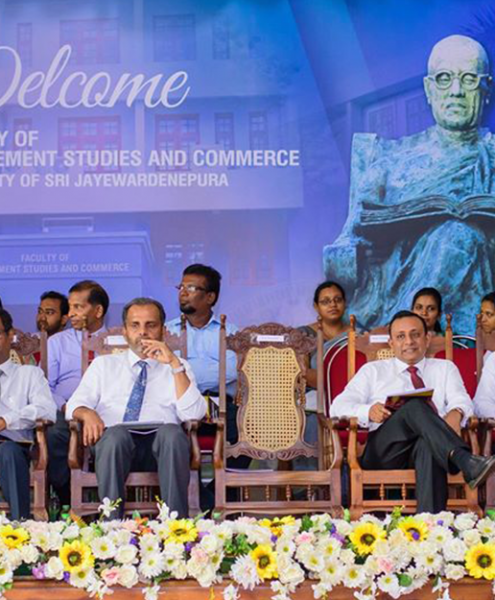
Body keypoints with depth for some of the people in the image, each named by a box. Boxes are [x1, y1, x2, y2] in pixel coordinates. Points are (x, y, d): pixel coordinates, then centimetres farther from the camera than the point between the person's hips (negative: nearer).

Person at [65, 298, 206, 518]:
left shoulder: (177, 368, 21)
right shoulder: (103, 364, 24)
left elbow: (193, 414, 3)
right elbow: (74, 406, 12)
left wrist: (174, 364, -4)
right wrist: (87, 413, -13)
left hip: (161, 443, 0)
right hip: (114, 442, 0)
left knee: (172, 432, -34)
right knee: (116, 434, -34)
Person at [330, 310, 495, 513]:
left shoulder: (445, 368, 26)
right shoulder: (373, 370, 23)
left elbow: (461, 400, 7)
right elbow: (338, 407, 10)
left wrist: (456, 413, -20)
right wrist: (368, 411, -14)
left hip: (428, 444, 1)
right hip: (385, 450, 0)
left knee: (429, 445, -39)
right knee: (416, 406, -31)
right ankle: (467, 463, -51)